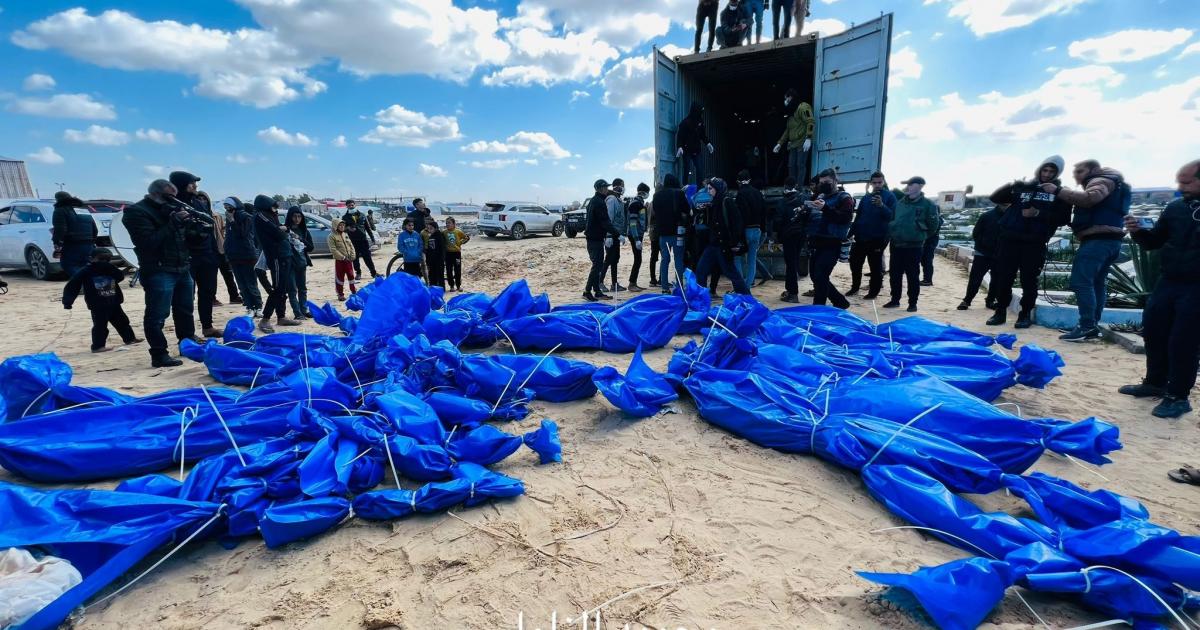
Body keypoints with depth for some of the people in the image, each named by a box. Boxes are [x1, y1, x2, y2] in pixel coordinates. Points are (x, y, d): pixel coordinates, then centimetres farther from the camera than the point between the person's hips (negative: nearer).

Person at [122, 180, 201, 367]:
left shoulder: (171, 209, 15)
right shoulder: (136, 212, -9)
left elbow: (187, 235, 17)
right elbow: (150, 242, -20)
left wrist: (196, 226, -4)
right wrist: (173, 223, -21)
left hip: (182, 268, 8)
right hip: (159, 272, -8)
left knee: (185, 310, 19)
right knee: (157, 315, -4)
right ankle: (159, 355, 0)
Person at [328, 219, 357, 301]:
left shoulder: (345, 234, 11)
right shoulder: (332, 236, -8)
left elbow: (351, 245, 10)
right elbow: (333, 249, -15)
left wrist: (352, 256, -3)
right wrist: (343, 257, -19)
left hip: (349, 260, 5)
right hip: (339, 260, -5)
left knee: (351, 276, 13)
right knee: (340, 278, 1)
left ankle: (354, 291, 25)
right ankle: (340, 295, 8)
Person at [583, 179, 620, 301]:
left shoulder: (594, 200, 18)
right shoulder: (600, 202, -15)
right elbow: (605, 222, -21)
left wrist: (607, 236, 24)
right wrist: (618, 234, -20)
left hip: (592, 237, 10)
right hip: (596, 238, -10)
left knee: (597, 264, 12)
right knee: (597, 265, -8)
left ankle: (597, 292, 16)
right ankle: (587, 291, -6)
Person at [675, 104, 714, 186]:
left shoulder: (700, 122, 8)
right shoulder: (685, 122, -10)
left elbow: (703, 134, 21)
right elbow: (680, 136, -14)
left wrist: (707, 143, 15)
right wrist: (680, 147, -24)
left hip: (697, 151, 5)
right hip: (687, 151, -5)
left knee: (700, 170, -1)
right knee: (687, 171, -2)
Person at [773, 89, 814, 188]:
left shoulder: (803, 107, -5)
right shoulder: (791, 112, 24)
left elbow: (811, 122, -16)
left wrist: (808, 138, -27)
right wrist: (780, 143, 25)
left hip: (802, 143, -9)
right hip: (793, 144, 9)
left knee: (800, 165, -11)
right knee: (791, 166, 6)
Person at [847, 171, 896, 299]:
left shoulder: (890, 196, -3)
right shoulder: (865, 198, 10)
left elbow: (892, 216, -14)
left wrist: (881, 205, -30)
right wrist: (851, 232, 9)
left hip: (877, 238, -5)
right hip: (860, 237, 5)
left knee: (875, 265, 2)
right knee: (855, 262, 10)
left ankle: (874, 291, 11)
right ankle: (855, 287, 25)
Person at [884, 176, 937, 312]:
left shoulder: (927, 204, -5)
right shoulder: (900, 202, 9)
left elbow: (932, 225, 1)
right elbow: (891, 219, 19)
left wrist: (919, 235, 5)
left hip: (914, 246, -4)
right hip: (896, 245, 5)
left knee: (912, 275, 2)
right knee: (895, 274, 9)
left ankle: (913, 303, 10)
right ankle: (895, 300, 21)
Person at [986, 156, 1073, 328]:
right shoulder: (1023, 187, 13)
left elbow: (1064, 218, 0)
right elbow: (995, 198, 9)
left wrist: (1039, 214, -14)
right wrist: (1010, 186, -9)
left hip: (1035, 243, -1)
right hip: (1010, 239, 1)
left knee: (1029, 280, 0)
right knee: (1003, 277, 0)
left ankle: (1026, 314, 11)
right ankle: (1000, 311, 9)